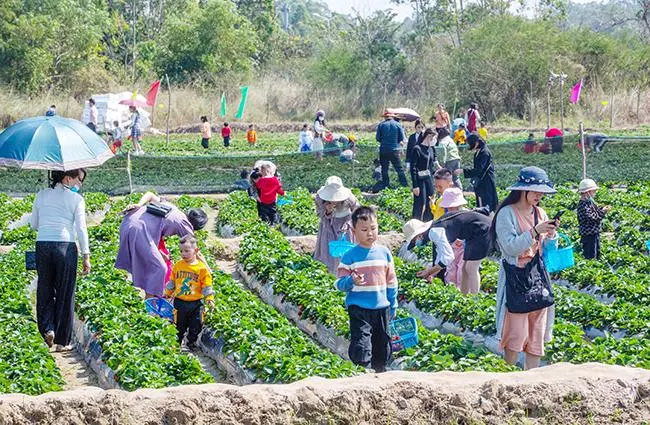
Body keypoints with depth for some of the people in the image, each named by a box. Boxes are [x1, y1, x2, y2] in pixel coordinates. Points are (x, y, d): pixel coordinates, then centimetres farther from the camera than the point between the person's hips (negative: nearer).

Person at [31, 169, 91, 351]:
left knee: (45, 289, 15)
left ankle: (47, 328, -4)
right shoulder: (76, 199, -2)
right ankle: (62, 341, 11)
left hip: (42, 245, 3)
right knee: (65, 293, 6)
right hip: (66, 247, -3)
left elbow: (34, 224, 14)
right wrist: (86, 256, -1)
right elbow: (81, 229, -5)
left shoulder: (41, 195, 10)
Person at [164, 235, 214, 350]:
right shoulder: (177, 265, -1)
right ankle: (176, 343, 26)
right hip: (179, 302, 2)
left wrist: (209, 299, -12)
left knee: (195, 326, 9)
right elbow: (172, 282, 13)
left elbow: (207, 286, -5)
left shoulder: (202, 267, -9)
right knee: (178, 326, 11)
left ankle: (192, 343, 27)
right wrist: (167, 294, 15)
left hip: (196, 303, -1)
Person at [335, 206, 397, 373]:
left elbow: (391, 281, 12)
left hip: (381, 308, 4)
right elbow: (339, 283, -7)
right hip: (358, 309, -4)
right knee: (361, 347, -15)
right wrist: (351, 281, -27)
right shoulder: (350, 256, -6)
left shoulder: (384, 252, 4)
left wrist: (393, 306, 13)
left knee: (382, 347, 13)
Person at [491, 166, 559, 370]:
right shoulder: (507, 214, -8)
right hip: (514, 278, -6)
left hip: (537, 276, 6)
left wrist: (551, 235, -6)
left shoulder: (540, 214, 10)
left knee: (537, 333, 7)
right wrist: (535, 231, -22)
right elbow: (510, 247, -18)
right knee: (516, 334, -8)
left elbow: (548, 250, 14)